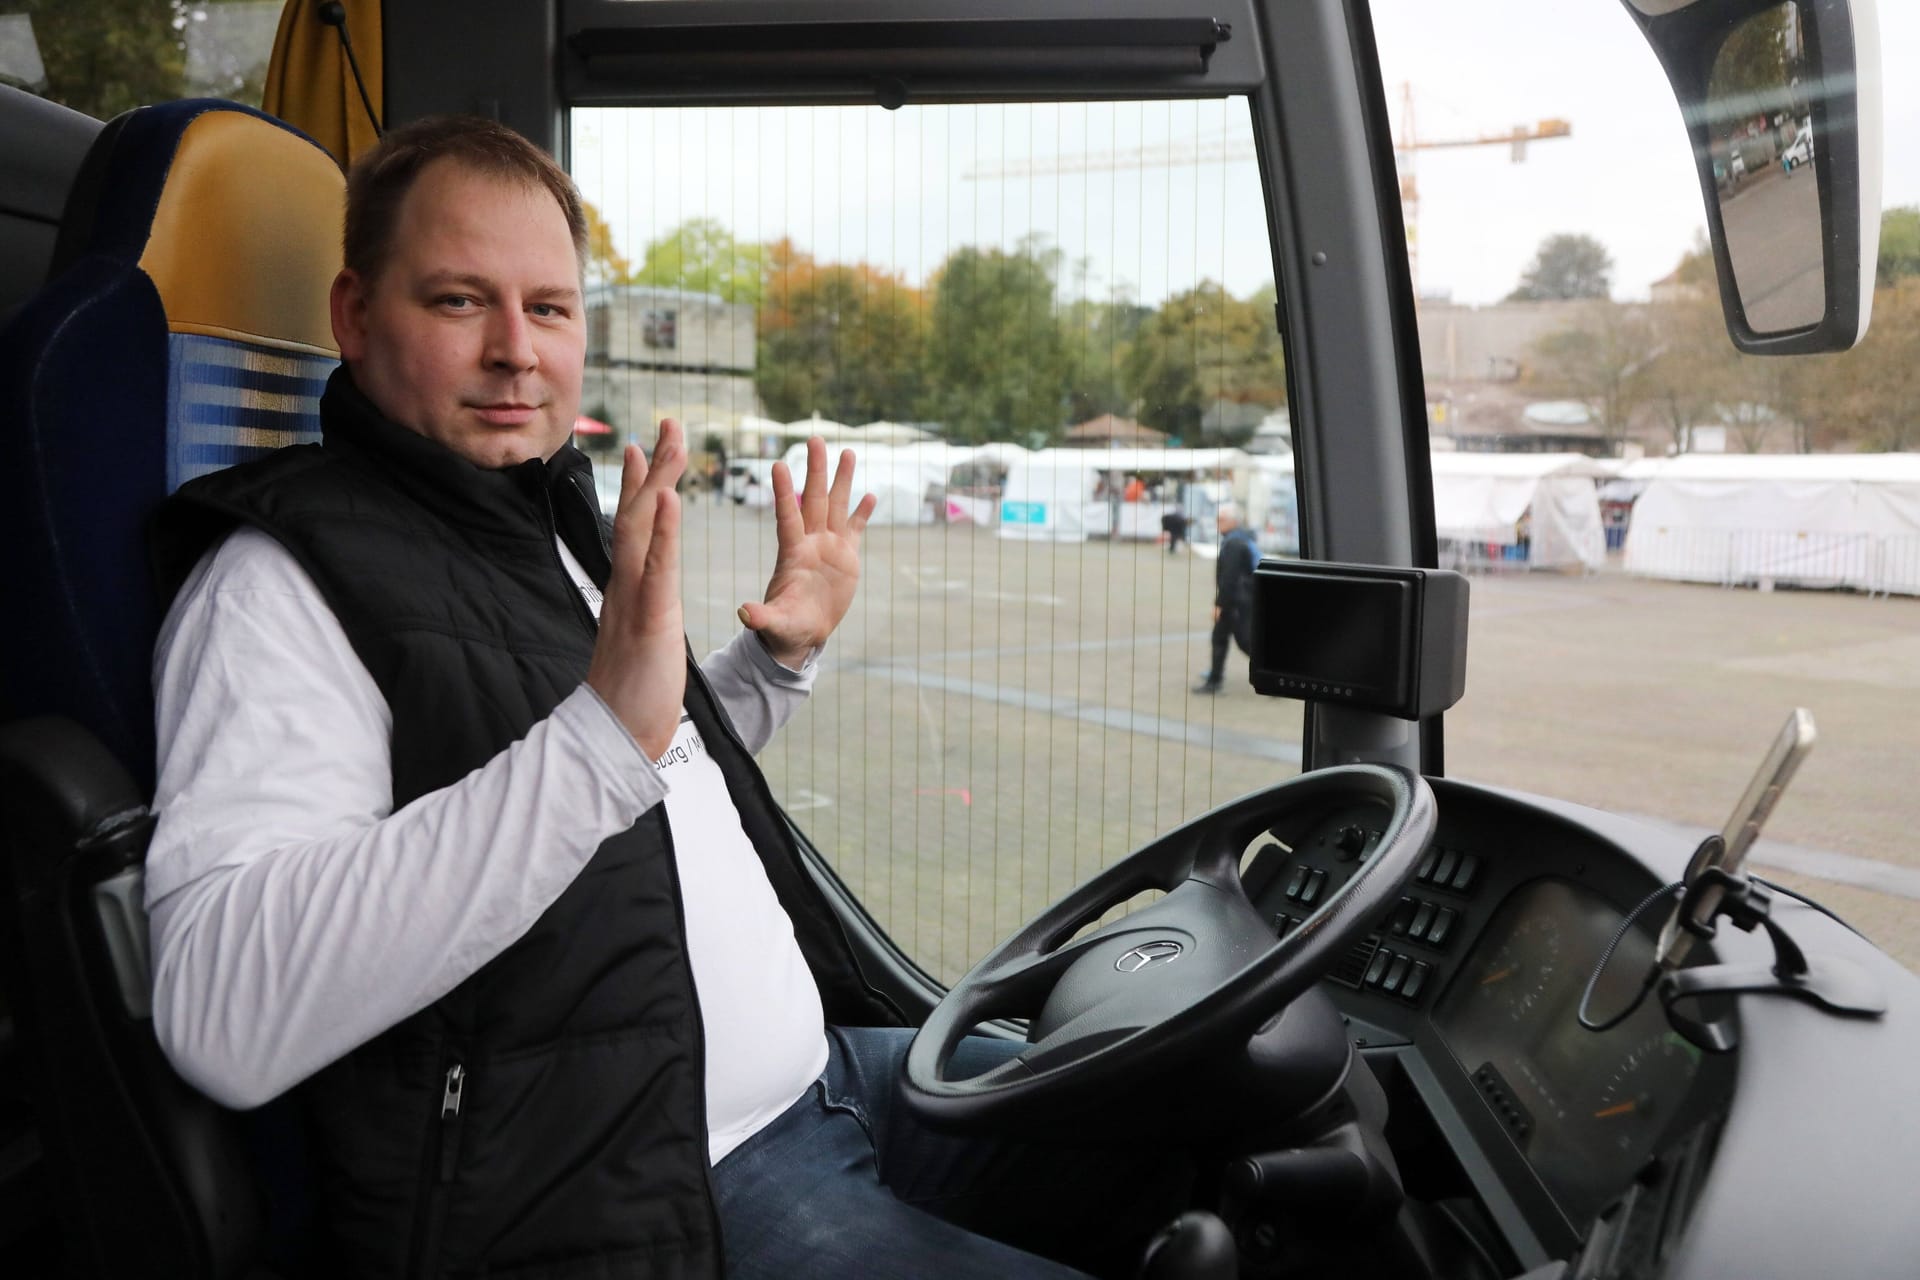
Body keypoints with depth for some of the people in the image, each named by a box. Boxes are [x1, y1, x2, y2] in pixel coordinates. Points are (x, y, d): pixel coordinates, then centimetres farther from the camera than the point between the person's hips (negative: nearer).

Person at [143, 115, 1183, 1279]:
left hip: (828, 1065, 8)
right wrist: (599, 734, -37)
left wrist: (782, 656, 13)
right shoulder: (284, 579, -13)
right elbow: (223, 1019, -29)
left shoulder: (557, 527, 14)